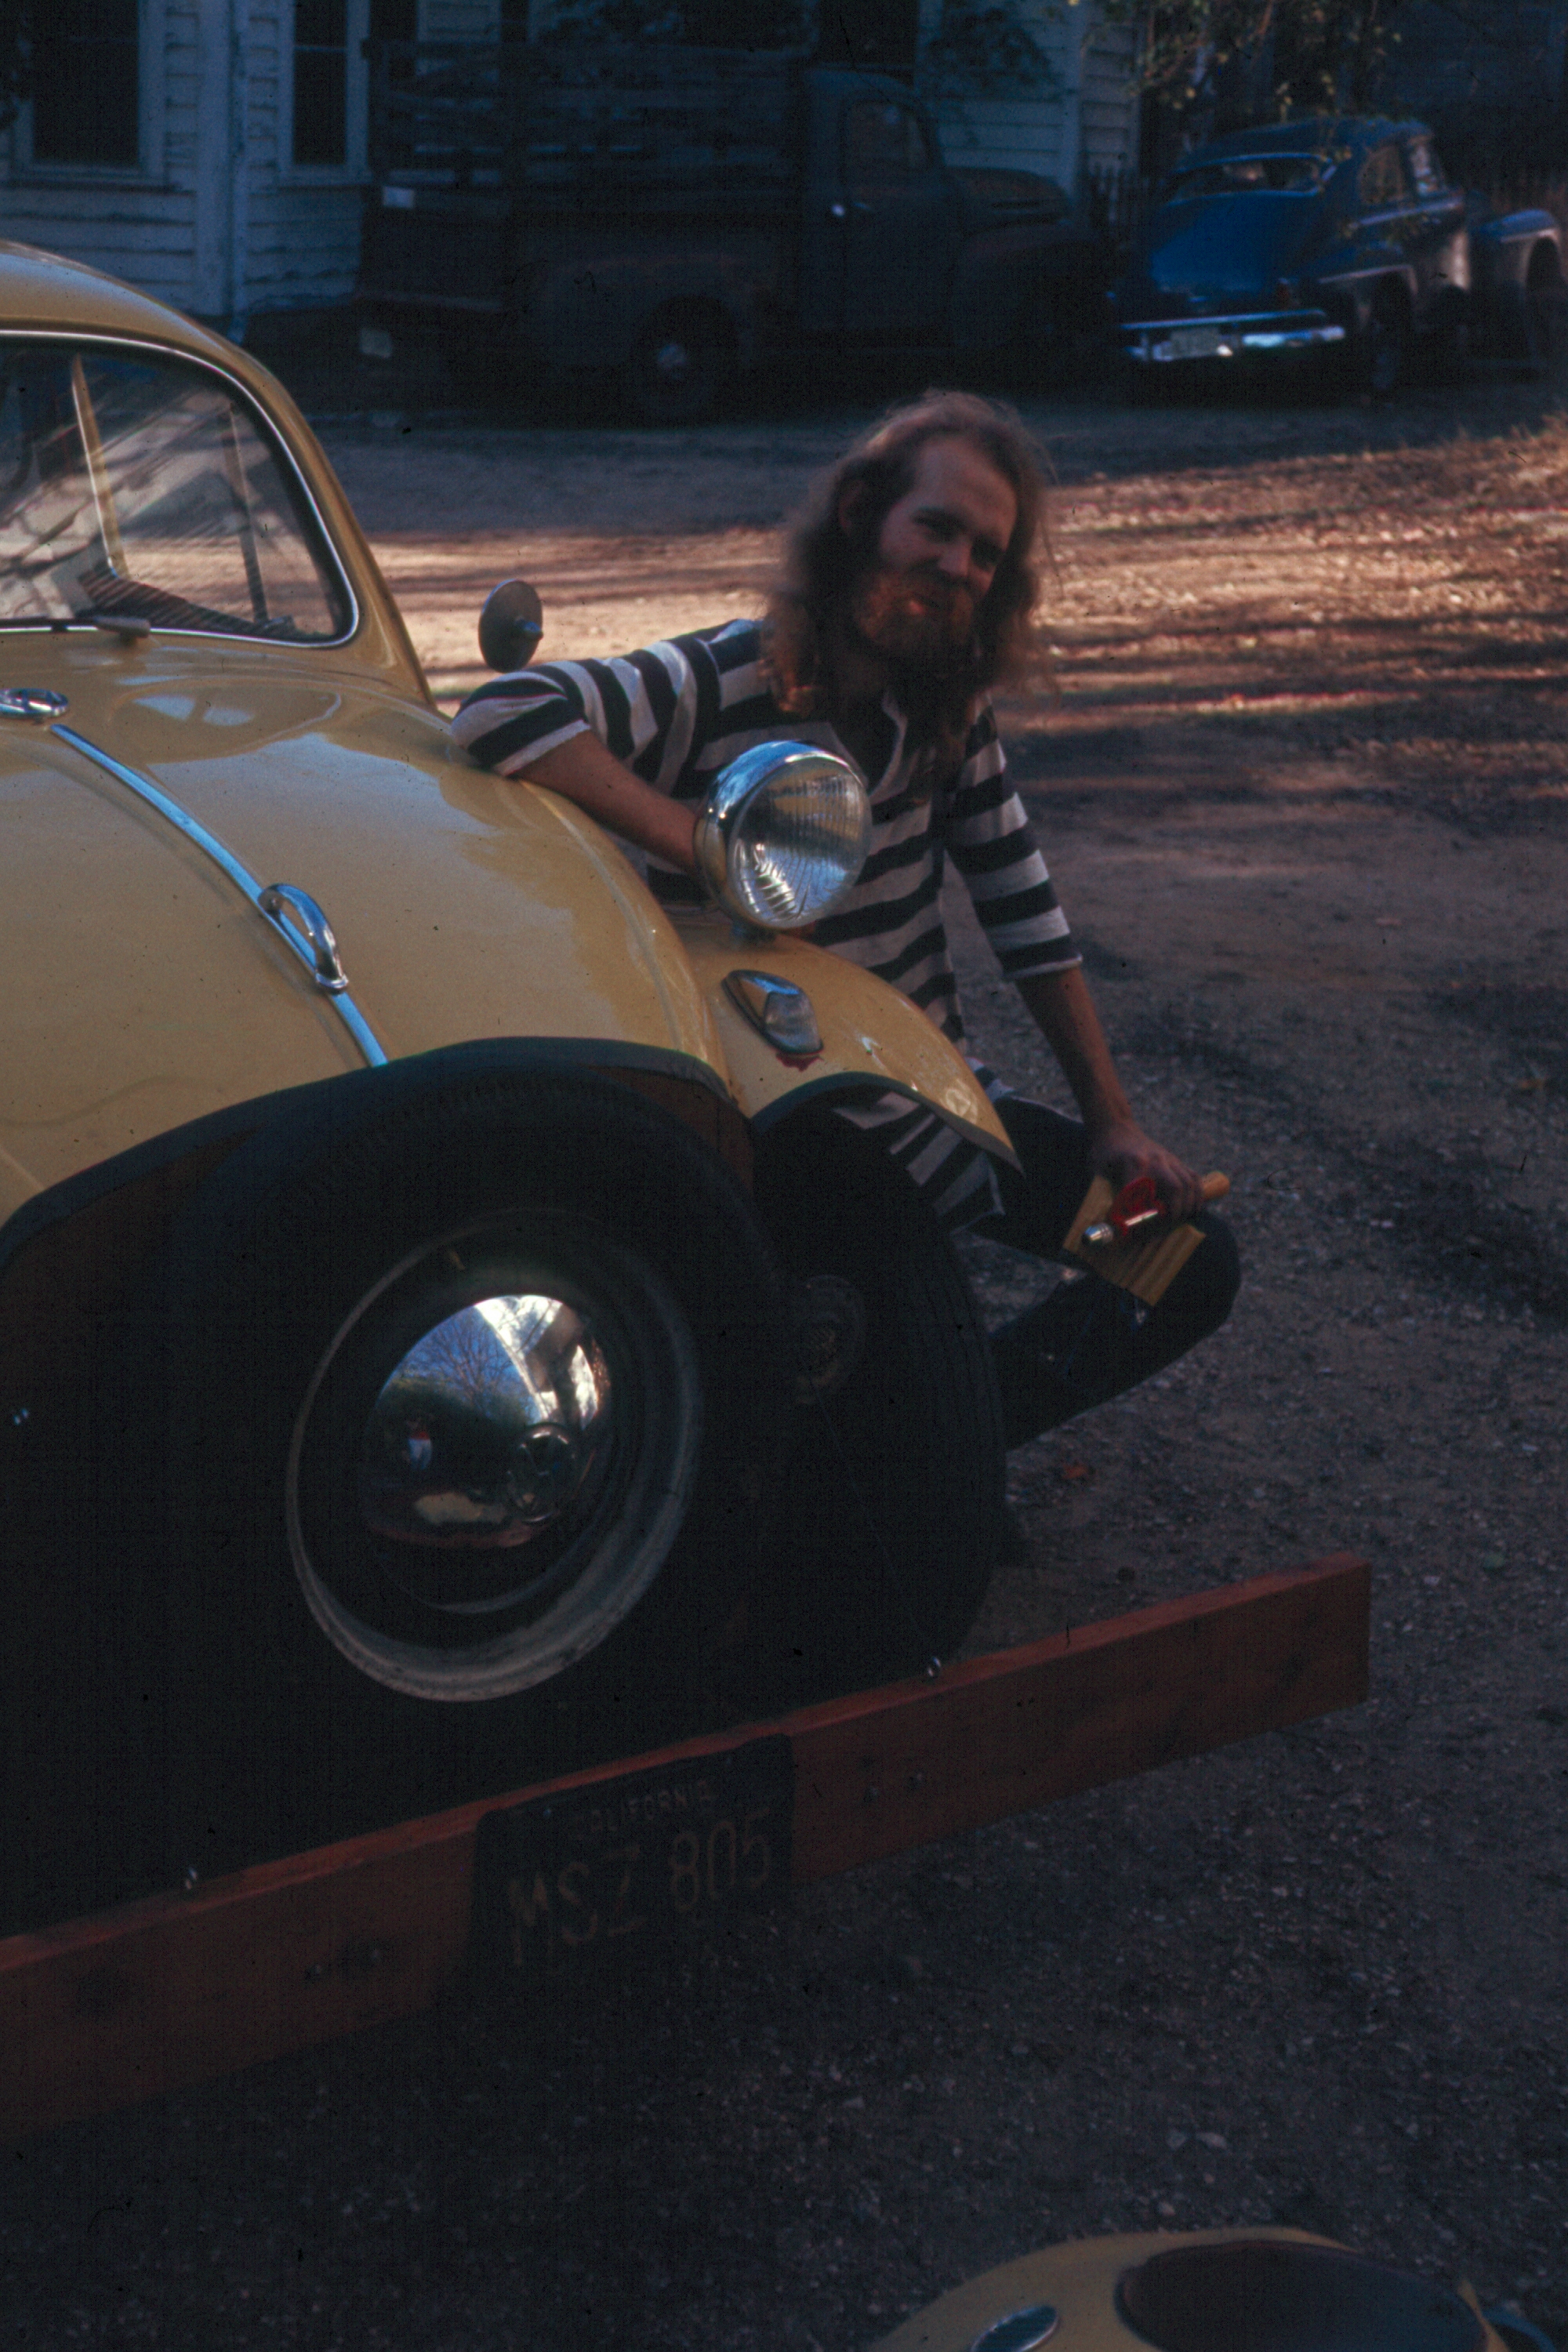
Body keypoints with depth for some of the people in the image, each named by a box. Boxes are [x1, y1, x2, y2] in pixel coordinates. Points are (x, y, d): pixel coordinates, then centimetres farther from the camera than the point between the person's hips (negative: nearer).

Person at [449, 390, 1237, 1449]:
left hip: (939, 1112, 7)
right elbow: (502, 717, -35)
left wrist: (1112, 1120, 5)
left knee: (1195, 1263, 5)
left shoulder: (949, 704, 2)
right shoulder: (718, 686, -19)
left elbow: (1029, 918, 8)